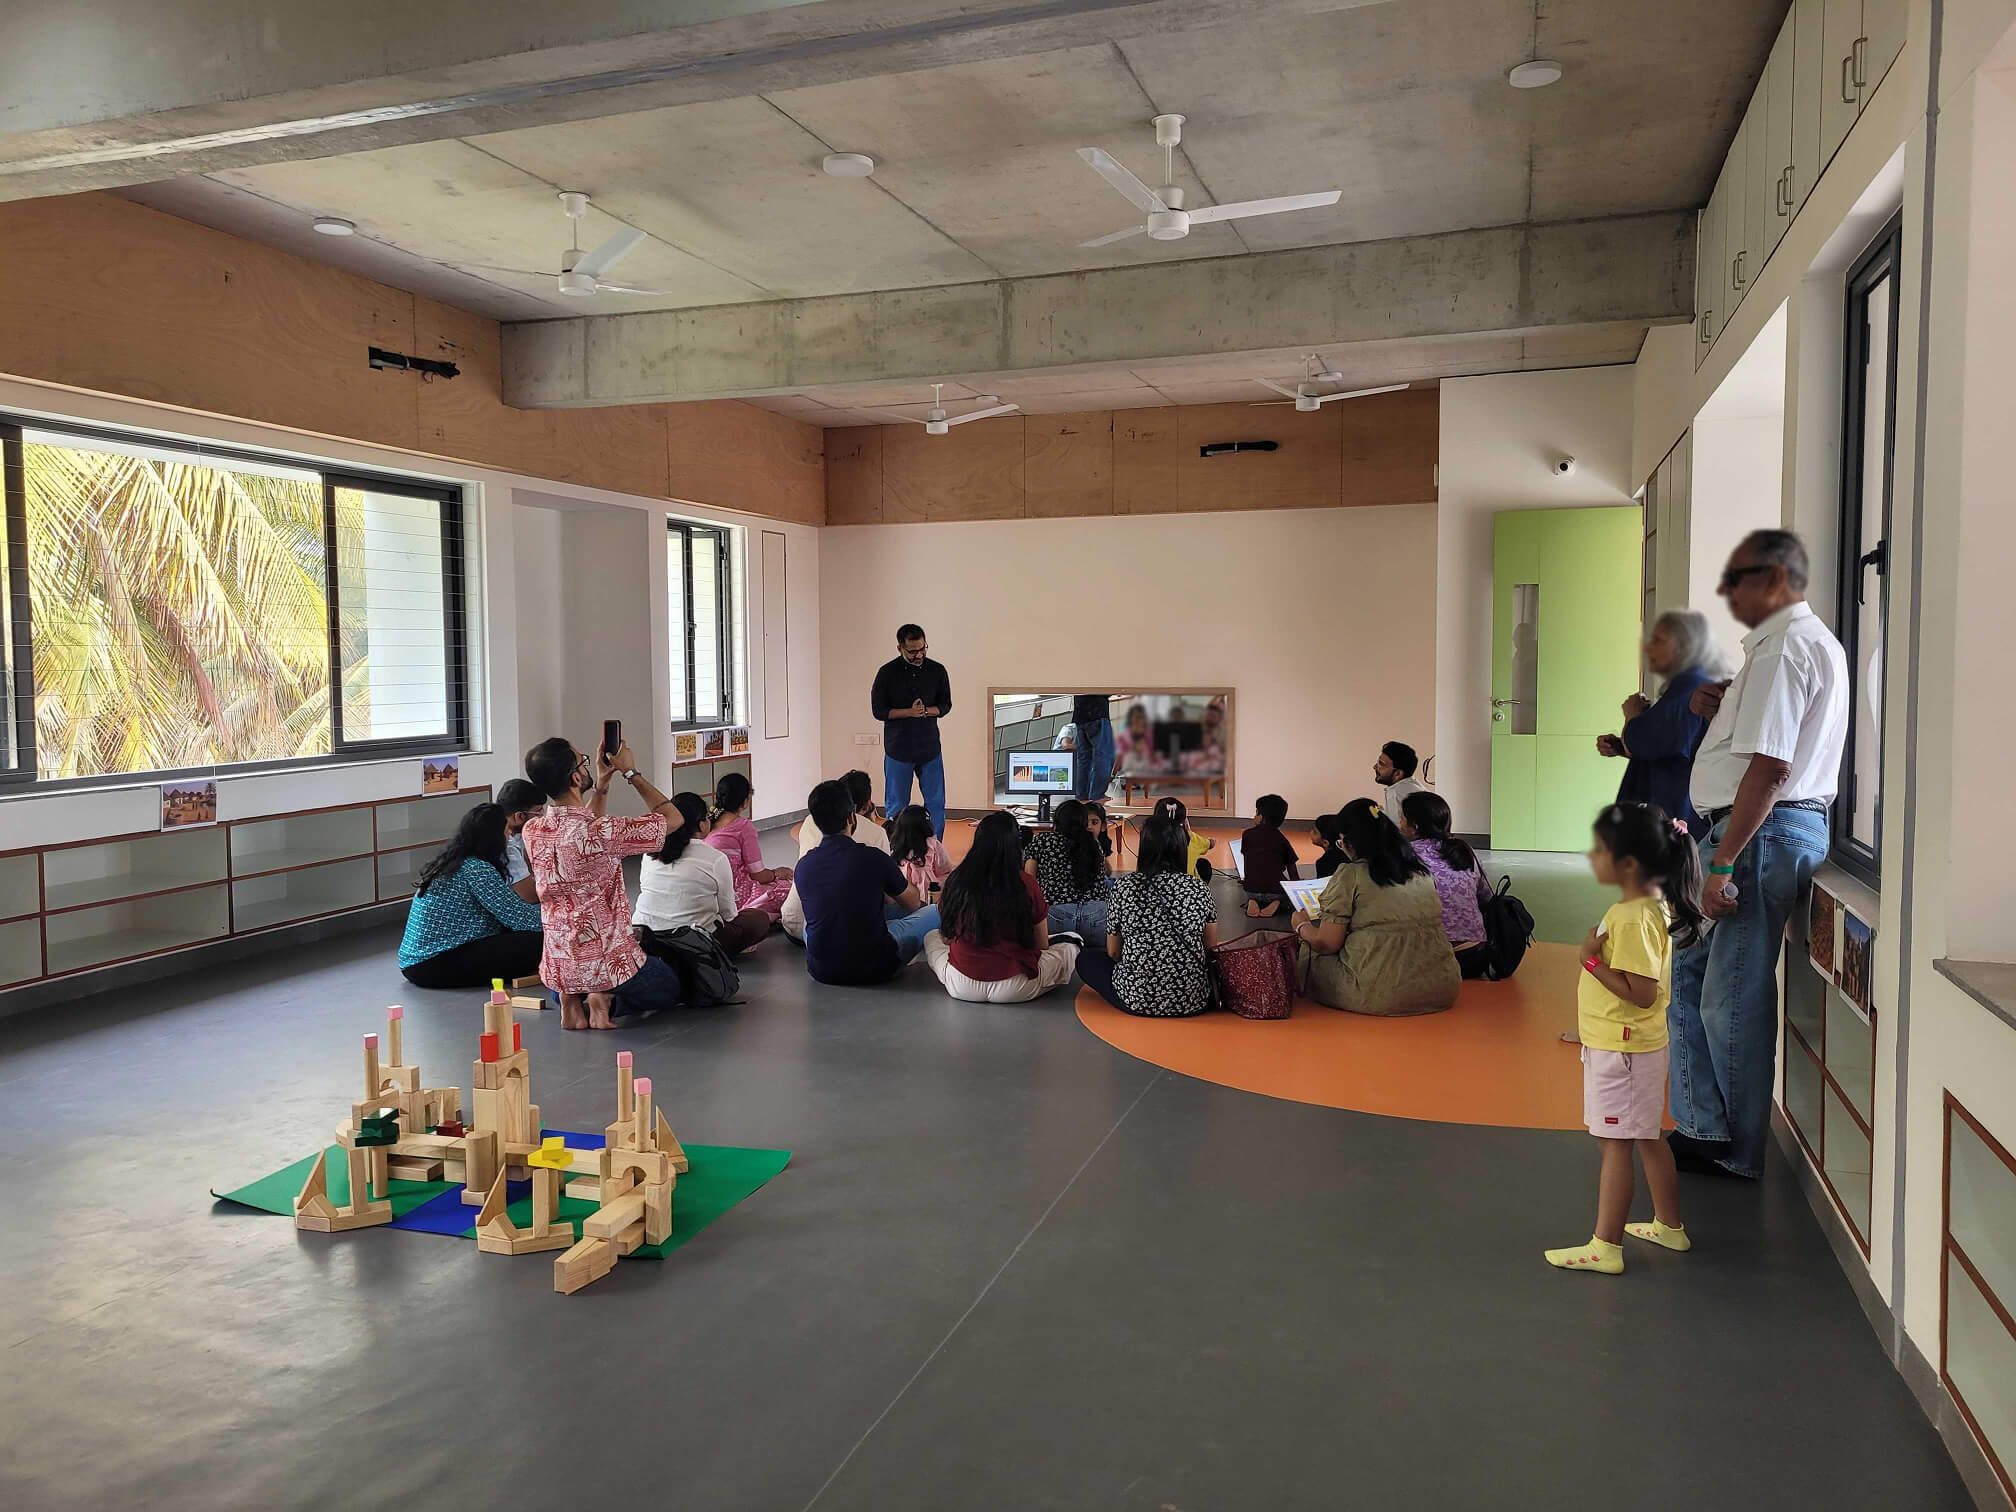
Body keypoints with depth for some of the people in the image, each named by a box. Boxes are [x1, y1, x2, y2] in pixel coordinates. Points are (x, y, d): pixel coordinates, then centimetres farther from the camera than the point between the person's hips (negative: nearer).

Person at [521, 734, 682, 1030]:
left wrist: (602, 784, 12)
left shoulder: (531, 832, -4)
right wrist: (631, 772, -4)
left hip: (557, 968, 6)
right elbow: (670, 817, -12)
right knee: (670, 990, 23)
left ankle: (573, 1000, 7)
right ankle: (605, 1001, -3)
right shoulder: (600, 832, -25)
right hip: (607, 960, -6)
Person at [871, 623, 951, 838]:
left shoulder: (937, 671, 1)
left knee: (936, 804, 6)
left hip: (930, 748, 2)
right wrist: (909, 712, -18)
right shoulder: (887, 673, -6)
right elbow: (878, 710, -4)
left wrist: (926, 711, -14)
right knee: (896, 807, 4)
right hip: (898, 749, -2)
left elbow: (945, 705, 8)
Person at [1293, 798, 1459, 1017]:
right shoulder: (1422, 870, 11)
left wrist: (1302, 926, 17)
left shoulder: (1349, 875, -7)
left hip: (1380, 996, -6)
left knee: (1310, 954, 16)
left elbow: (1326, 943, -6)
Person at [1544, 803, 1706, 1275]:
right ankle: (1670, 1226, 35)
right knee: (1647, 1137, 21)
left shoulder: (1632, 919, -26)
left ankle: (1605, 1246, 7)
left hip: (1620, 1049, -10)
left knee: (1615, 1144, -2)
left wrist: (1593, 961, -23)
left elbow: (1641, 993, -28)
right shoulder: (1654, 903, 5)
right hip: (1641, 1042, 10)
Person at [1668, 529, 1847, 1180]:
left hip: (1761, 833, -11)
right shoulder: (1816, 642, 20)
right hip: (1771, 830, 11)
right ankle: (1705, 1127, 22)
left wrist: (1723, 864, -22)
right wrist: (1718, 710, 7)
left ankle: (1738, 1152, 10)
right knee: (1690, 972, 15)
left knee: (1733, 999, -2)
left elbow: (1769, 768, -23)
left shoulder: (1784, 647, -15)